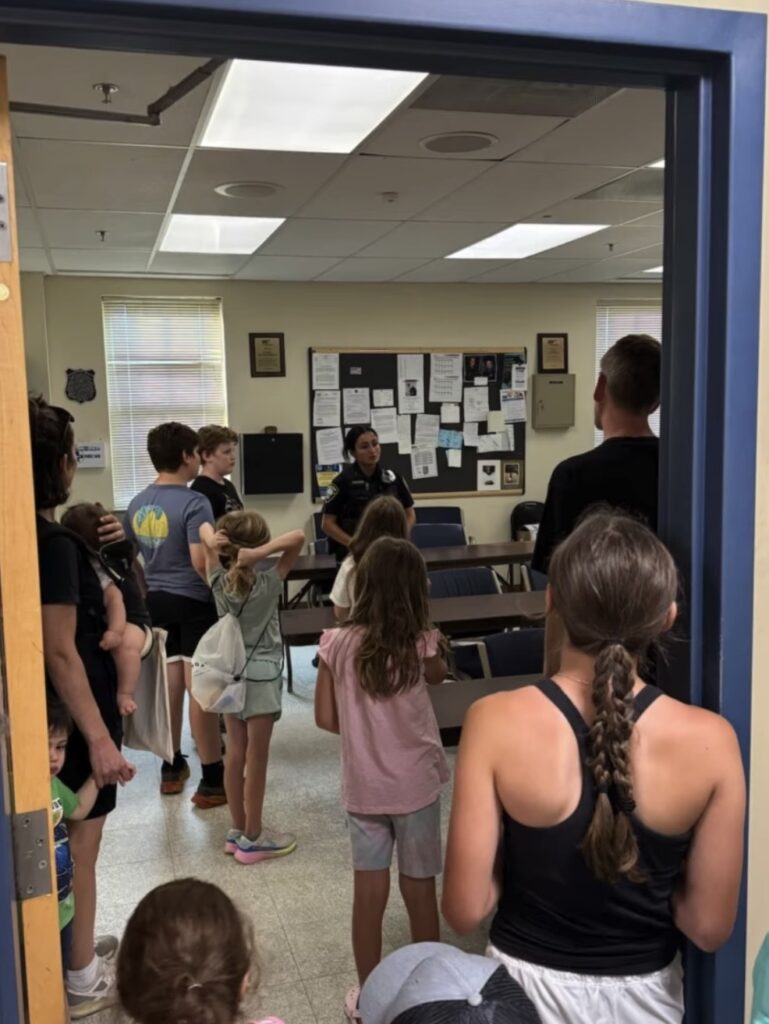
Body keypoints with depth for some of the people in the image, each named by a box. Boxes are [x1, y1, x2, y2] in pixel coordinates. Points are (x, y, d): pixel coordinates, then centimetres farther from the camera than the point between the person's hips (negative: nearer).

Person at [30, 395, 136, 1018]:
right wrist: (99, 735, -26)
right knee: (79, 845, 6)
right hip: (71, 717, -9)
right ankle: (82, 980, 22)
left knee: (65, 842, 23)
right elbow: (60, 652, -27)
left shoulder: (42, 537, 4)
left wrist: (100, 546, 10)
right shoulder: (55, 543, -23)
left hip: (53, 712, 9)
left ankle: (74, 946, 40)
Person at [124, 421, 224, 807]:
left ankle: (171, 767, 27)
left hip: (156, 601, 7)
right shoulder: (194, 503, -16)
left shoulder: (137, 504, 7)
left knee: (170, 683, 16)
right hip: (193, 602, -7)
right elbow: (200, 562, -23)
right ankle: (212, 781, 4)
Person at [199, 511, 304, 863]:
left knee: (235, 754, 13)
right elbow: (298, 537, -20)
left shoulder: (219, 582, -3)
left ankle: (238, 830, 24)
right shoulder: (268, 584, -15)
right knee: (256, 758, 3)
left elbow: (204, 529, 5)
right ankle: (253, 838, 11)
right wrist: (260, 554, -29)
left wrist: (213, 541, -17)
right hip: (260, 676, -5)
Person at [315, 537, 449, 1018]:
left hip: (363, 786, 2)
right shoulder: (419, 644, -16)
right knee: (420, 890, 15)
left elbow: (326, 718, -2)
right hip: (416, 784, -1)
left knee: (369, 892, 13)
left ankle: (368, 995, 28)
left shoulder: (337, 643, -11)